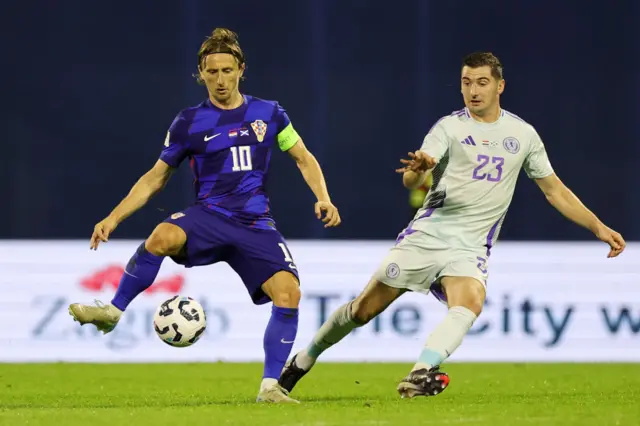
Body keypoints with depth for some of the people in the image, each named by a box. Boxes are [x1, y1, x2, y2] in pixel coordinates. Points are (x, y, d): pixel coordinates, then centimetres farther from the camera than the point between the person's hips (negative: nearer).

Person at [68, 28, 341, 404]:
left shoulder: (269, 114, 8)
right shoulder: (190, 123, 5)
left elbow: (304, 158, 16)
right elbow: (156, 178, 11)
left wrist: (323, 198, -2)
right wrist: (114, 218, 2)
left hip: (256, 225, 1)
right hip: (209, 217, -1)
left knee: (289, 293, -22)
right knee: (161, 238, -35)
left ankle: (270, 386, -11)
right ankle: (112, 312, -18)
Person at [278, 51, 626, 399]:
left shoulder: (523, 134, 7)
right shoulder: (449, 127, -3)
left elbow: (555, 191, 16)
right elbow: (411, 180, -17)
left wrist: (599, 228, 10)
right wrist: (417, 169, -42)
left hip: (470, 247, 1)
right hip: (427, 234, -1)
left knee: (469, 303, -31)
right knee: (365, 308, 2)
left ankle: (420, 376, -42)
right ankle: (305, 359, 24)